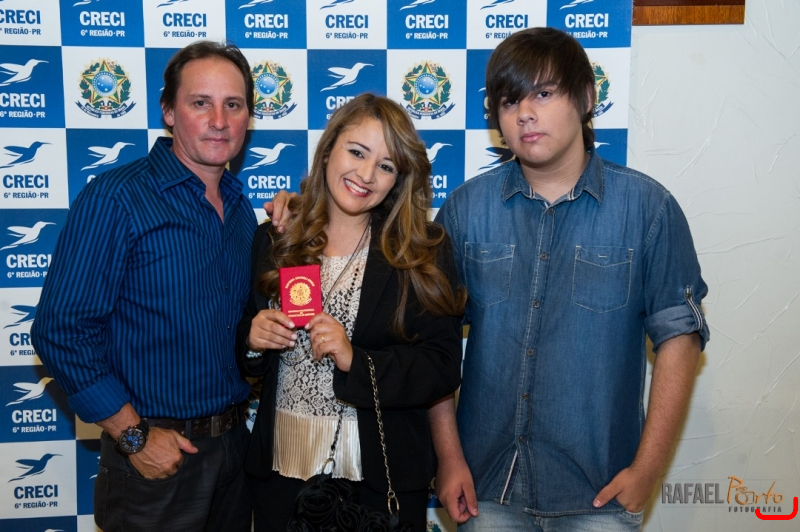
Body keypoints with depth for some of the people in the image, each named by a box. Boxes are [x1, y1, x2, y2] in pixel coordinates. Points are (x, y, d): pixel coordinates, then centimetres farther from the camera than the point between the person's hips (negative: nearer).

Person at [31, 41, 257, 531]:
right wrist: (134, 435, -16)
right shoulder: (114, 198, -14)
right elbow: (62, 330, -16)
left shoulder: (241, 207, 6)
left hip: (236, 444, 6)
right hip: (155, 455, -6)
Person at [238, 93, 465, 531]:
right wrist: (252, 339, -11)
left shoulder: (424, 252, -6)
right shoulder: (272, 241, 1)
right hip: (281, 468, 2)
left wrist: (355, 361, -22)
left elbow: (443, 370, -10)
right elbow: (247, 359, 10)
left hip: (382, 477, -2)